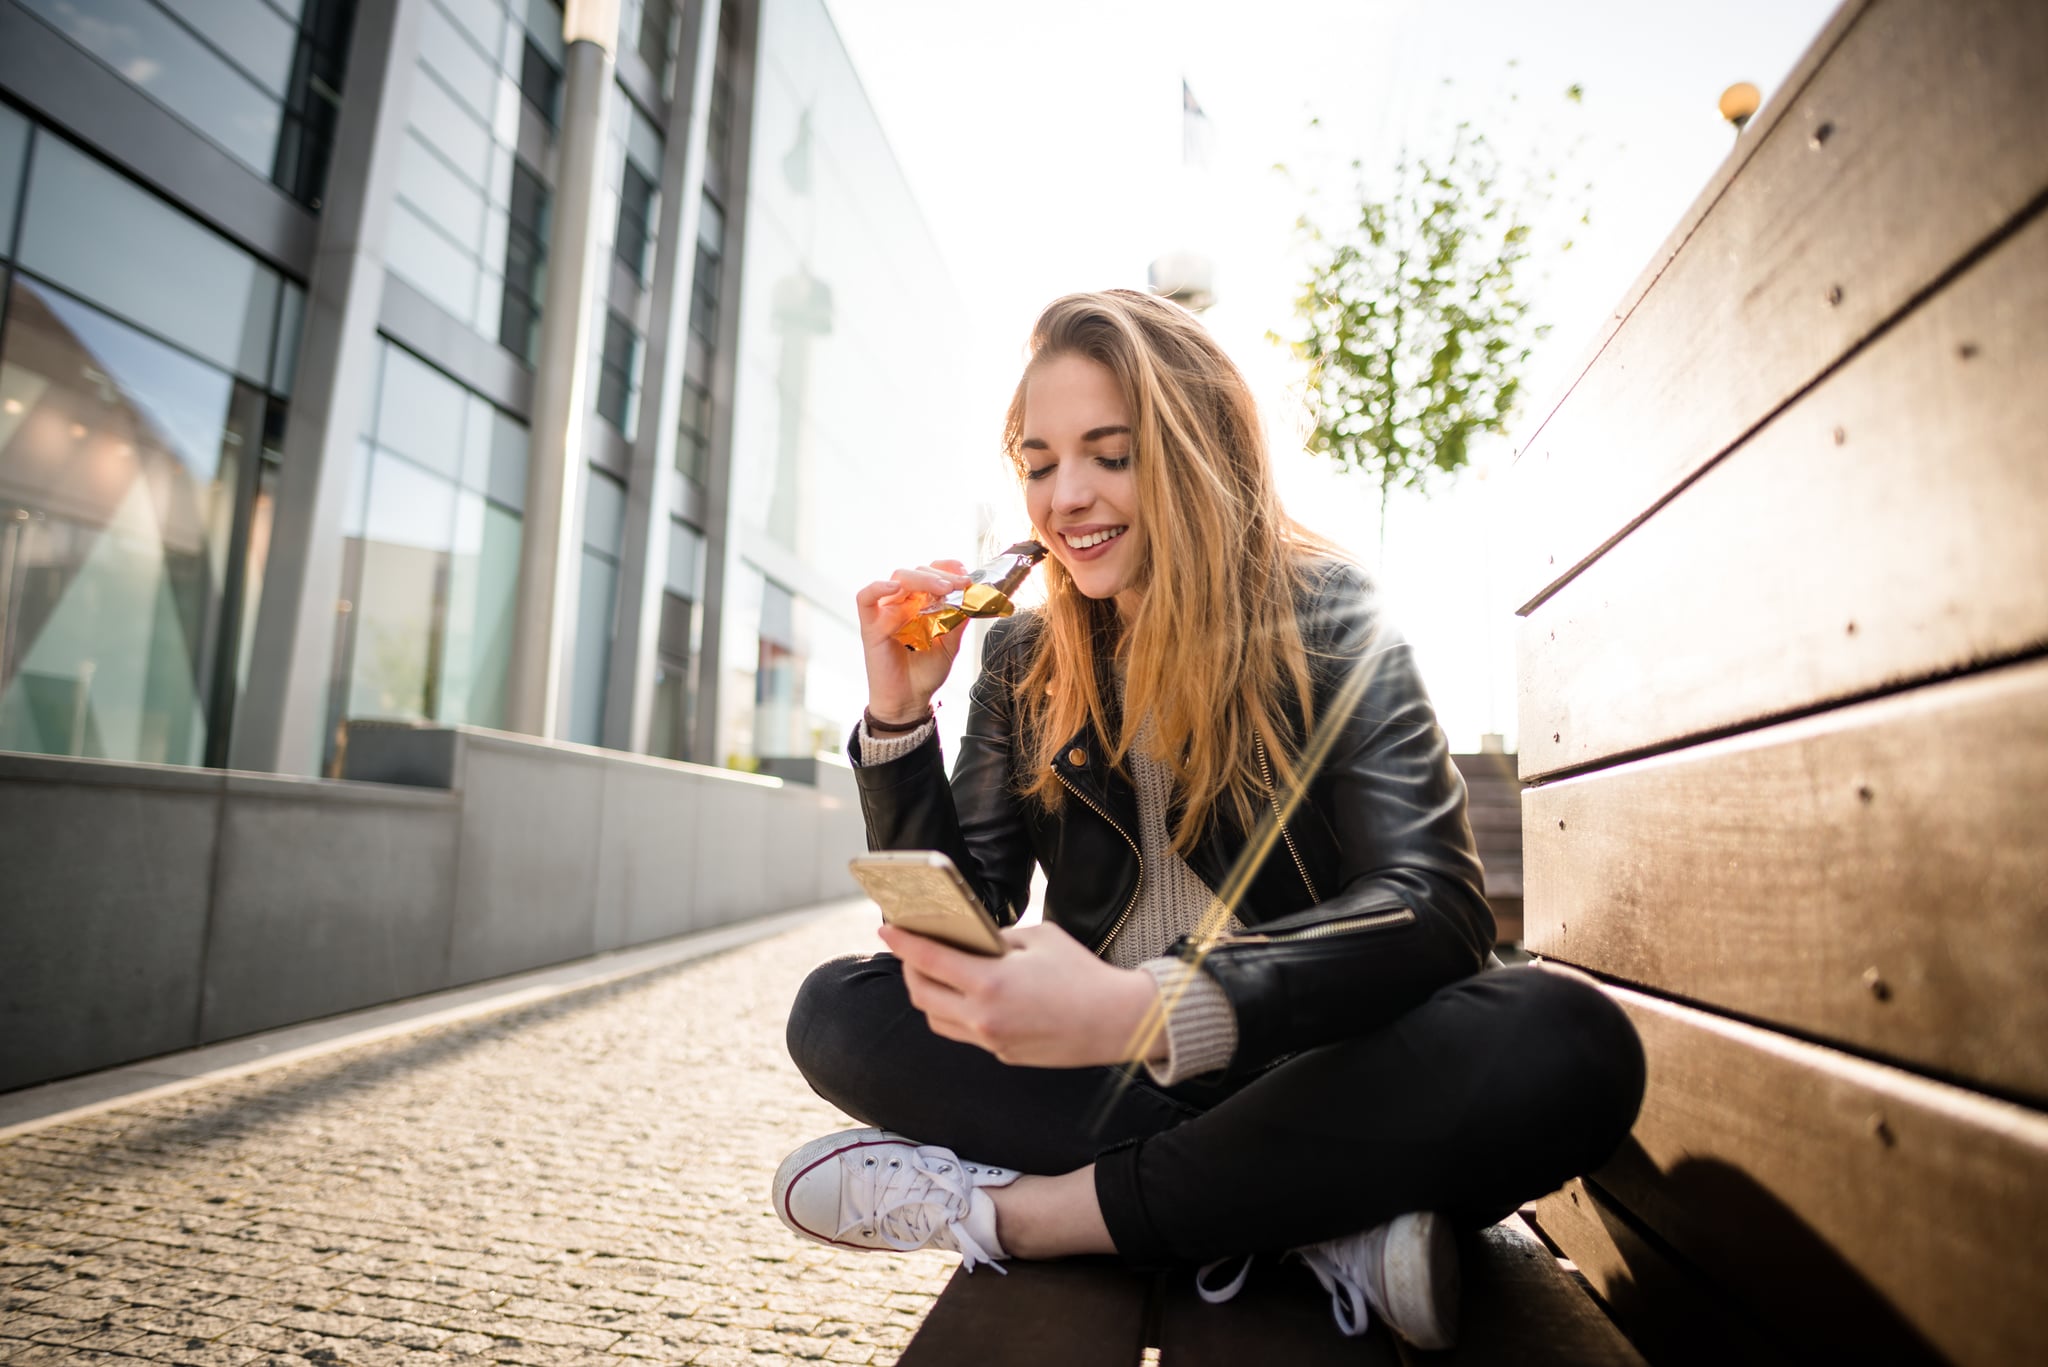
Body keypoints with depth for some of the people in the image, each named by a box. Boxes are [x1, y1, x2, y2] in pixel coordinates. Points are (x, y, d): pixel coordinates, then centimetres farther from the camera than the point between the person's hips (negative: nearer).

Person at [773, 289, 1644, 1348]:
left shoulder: (1324, 615, -6)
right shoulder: (1023, 661, 4)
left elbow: (1434, 905, -20)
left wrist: (1149, 1009, -35)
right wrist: (898, 712, -13)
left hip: (1306, 1068, -2)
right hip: (1097, 1075, 3)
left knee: (1571, 1042, -29)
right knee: (834, 1011, -17)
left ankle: (1010, 1210, -21)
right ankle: (1325, 1216, -20)